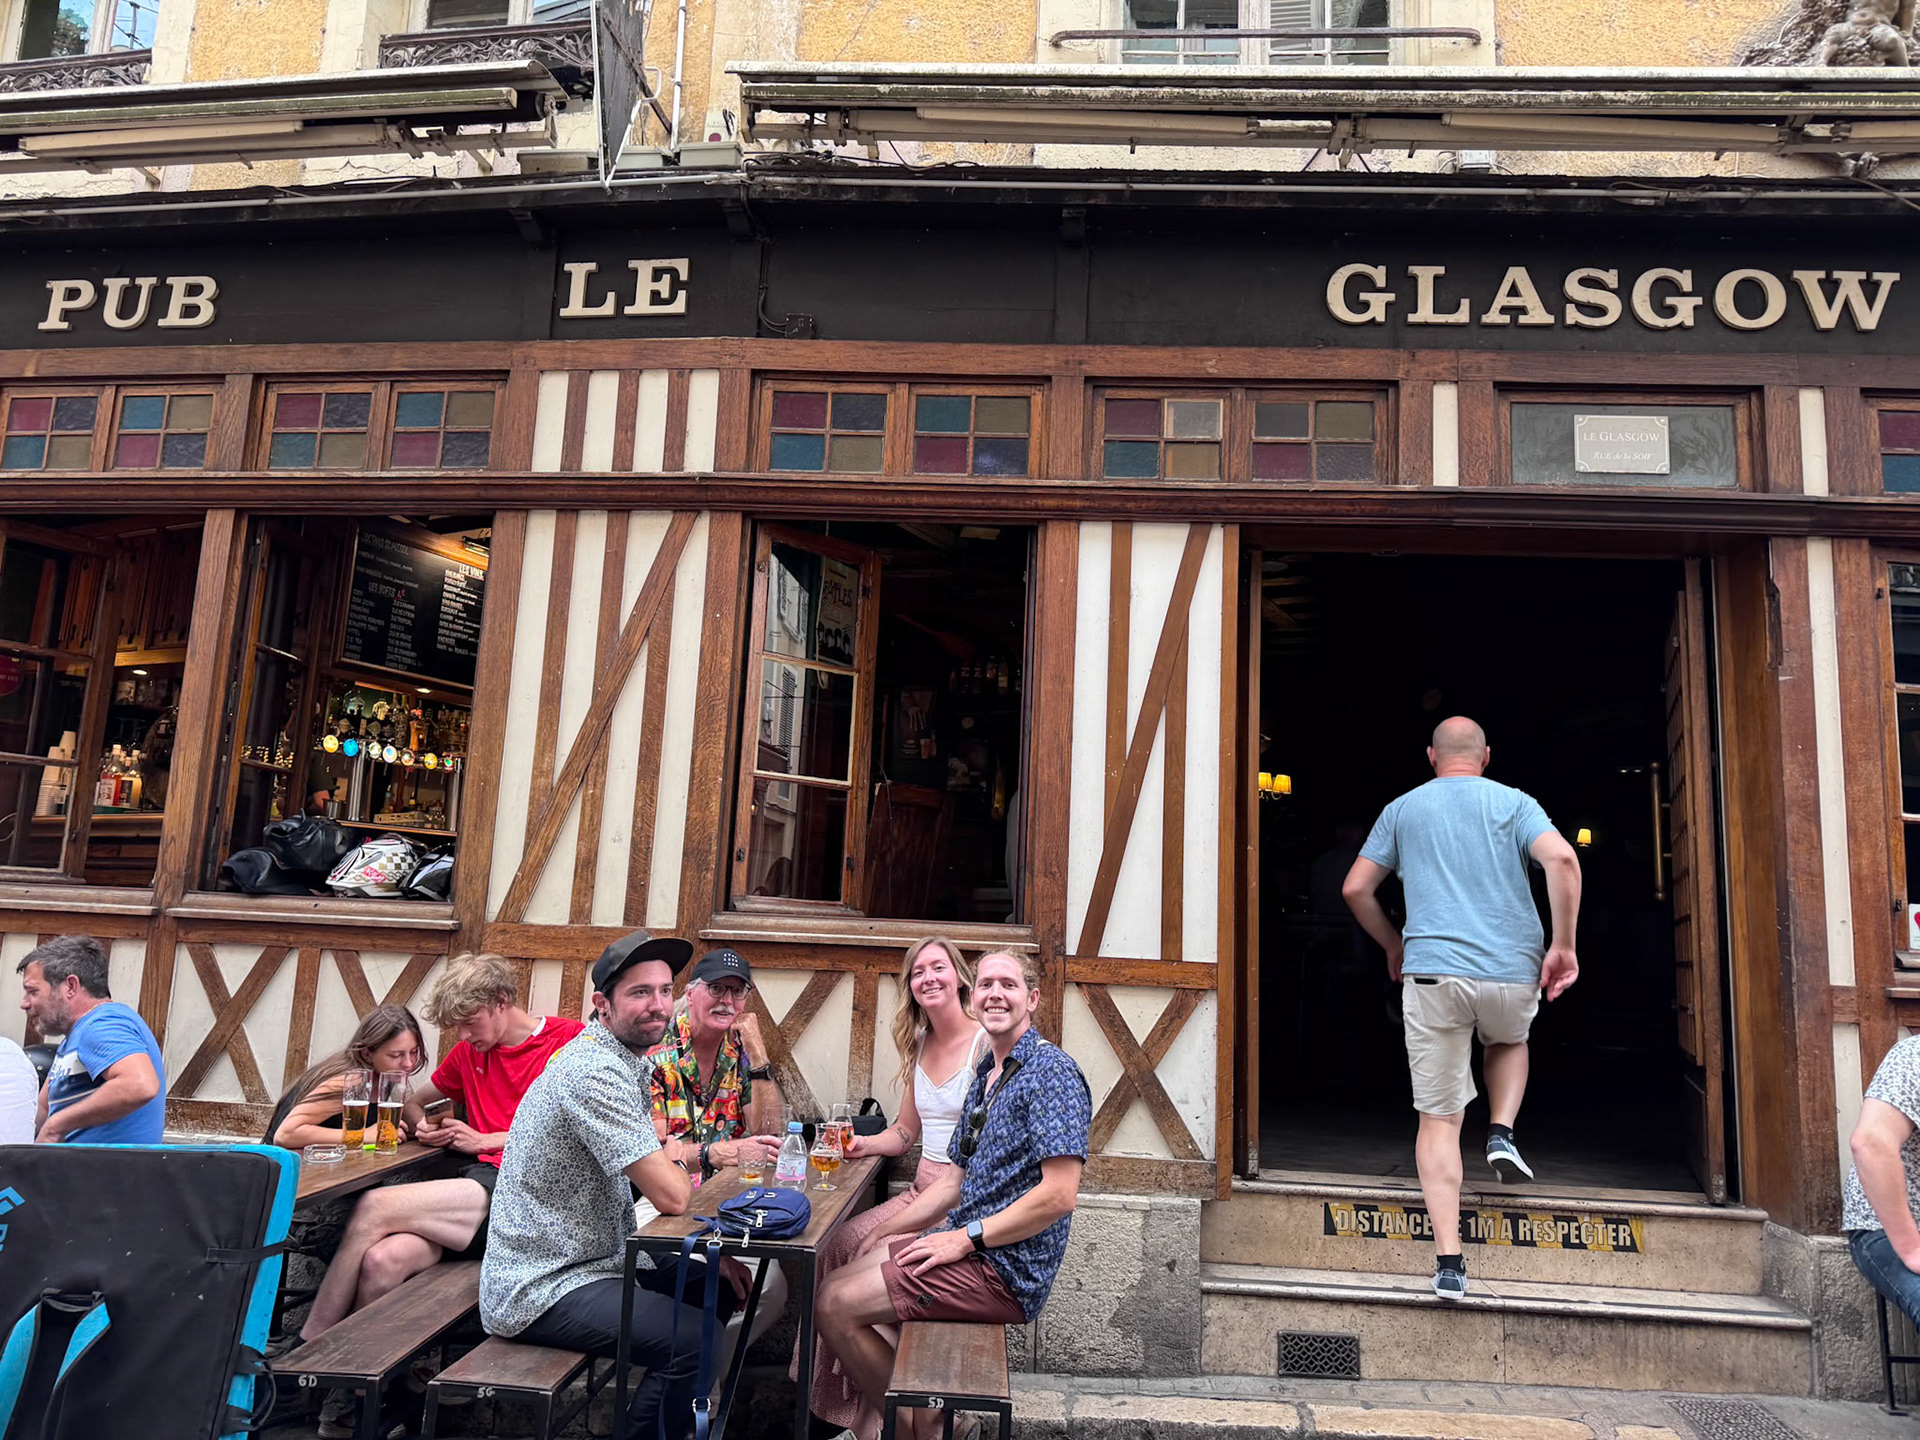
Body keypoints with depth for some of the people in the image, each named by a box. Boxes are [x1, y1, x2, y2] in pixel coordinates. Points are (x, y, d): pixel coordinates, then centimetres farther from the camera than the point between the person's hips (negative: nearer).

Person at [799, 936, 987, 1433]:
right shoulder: (918, 1045, 13)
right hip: (923, 1189, 7)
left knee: (876, 1252, -23)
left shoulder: (988, 1044, -12)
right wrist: (866, 1144, 0)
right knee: (841, 1241, -14)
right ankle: (844, 1399, -2)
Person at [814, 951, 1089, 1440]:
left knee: (835, 1305, -10)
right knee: (839, 1284, 13)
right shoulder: (986, 1075, 15)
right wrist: (881, 1233, 14)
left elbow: (1059, 1195, -24)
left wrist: (963, 1238, -19)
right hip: (968, 1244, 10)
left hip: (1006, 1270, -10)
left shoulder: (1051, 1072, -16)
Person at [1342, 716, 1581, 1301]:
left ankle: (1448, 1258, -4)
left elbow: (1355, 889, 10)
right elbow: (1563, 860, -11)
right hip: (1512, 972, 1)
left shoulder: (1401, 809, 12)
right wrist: (1563, 945, -4)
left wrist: (1393, 945, 24)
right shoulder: (1514, 803, 8)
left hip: (1432, 972, 0)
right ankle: (1502, 1133, 14)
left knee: (1439, 1117, 3)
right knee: (1509, 1042, 36)